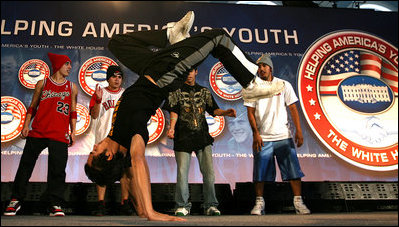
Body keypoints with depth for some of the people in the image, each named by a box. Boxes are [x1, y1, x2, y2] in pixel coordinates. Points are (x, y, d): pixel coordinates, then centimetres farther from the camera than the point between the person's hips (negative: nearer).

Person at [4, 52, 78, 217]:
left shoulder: (72, 87, 15)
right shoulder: (42, 83, 13)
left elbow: (73, 112, 15)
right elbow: (32, 107, 14)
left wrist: (73, 131, 8)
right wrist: (26, 125, 4)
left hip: (59, 135, 0)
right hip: (37, 132, 0)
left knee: (57, 169, -6)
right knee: (26, 165, 4)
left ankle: (55, 205, 1)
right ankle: (16, 200, 17)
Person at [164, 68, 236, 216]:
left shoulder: (204, 91, 18)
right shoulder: (176, 91, 8)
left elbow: (213, 110, 12)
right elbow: (174, 112, -2)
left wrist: (226, 113, -7)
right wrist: (172, 127, -19)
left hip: (202, 137, 2)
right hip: (183, 137, -2)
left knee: (209, 172, -2)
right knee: (182, 172, -3)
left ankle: (210, 205, 10)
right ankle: (182, 206, 11)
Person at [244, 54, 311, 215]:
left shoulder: (284, 85, 7)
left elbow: (293, 109, 5)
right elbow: (250, 112, 3)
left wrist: (299, 131, -3)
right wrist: (255, 133, -7)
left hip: (284, 136, 0)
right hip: (262, 138, 0)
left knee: (293, 170, -3)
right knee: (260, 172, 2)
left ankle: (298, 202, 6)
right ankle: (259, 203, 14)